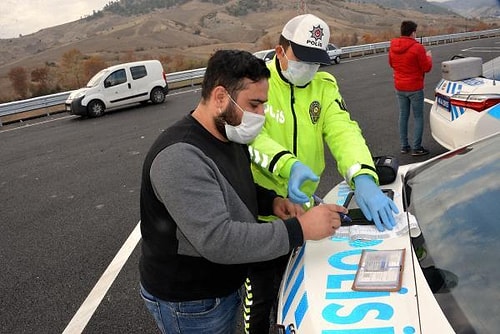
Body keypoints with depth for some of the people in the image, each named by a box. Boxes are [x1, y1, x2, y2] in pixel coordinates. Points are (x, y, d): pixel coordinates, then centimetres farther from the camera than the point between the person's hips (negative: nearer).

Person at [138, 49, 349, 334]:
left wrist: (271, 201, -5)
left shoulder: (230, 136, 0)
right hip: (190, 304, -8)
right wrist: (300, 229, -34)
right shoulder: (179, 157, -31)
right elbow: (217, 241, -36)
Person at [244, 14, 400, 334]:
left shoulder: (324, 85, -2)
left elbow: (343, 130, -16)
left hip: (303, 208, 5)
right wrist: (289, 166, -46)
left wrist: (363, 178, -35)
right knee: (261, 294, 12)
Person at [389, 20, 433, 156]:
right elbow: (427, 68, -10)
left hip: (399, 88, 6)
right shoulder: (417, 48, -17)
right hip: (415, 88, -5)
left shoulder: (393, 47, 0)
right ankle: (416, 148, 6)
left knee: (403, 116, 13)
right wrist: (428, 57, 8)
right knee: (418, 117, 4)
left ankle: (404, 146, 18)